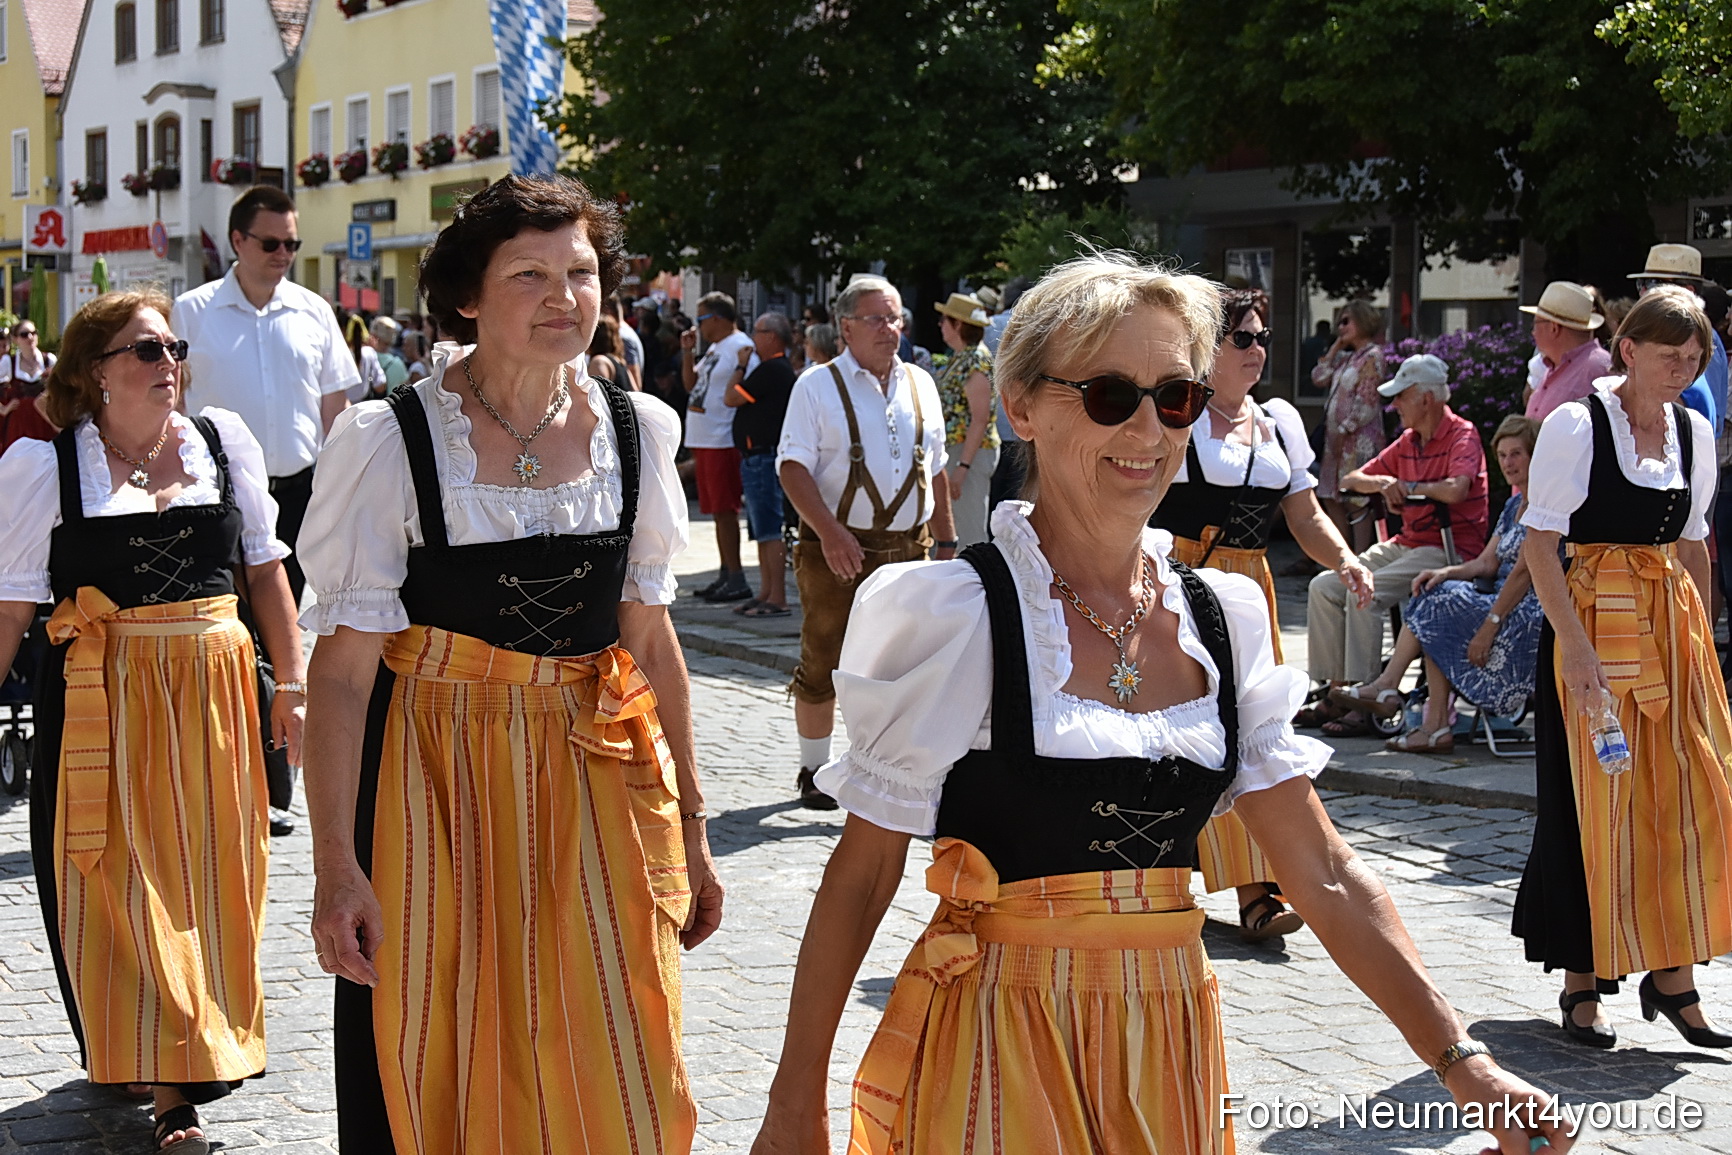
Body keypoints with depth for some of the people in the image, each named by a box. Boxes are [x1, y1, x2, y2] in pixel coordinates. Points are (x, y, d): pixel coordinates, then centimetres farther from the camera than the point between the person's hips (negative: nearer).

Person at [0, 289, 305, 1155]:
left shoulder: (222, 440, 6)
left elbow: (264, 567, 11)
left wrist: (292, 679, 7)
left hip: (214, 689, 3)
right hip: (101, 699, -3)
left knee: (205, 876, 8)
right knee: (118, 883, -1)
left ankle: (179, 1079, 23)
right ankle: (156, 1074, 7)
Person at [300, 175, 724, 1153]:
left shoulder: (637, 431, 3)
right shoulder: (392, 442, -9)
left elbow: (650, 638, 10)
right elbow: (344, 666, -11)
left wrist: (690, 826, 10)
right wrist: (337, 865, -18)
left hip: (599, 778, 3)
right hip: (437, 787, -3)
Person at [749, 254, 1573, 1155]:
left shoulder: (1223, 617, 4)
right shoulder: (953, 614, -10)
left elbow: (1324, 877, 3)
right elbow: (863, 873, -7)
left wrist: (1461, 1064, -5)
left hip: (1167, 1047, 5)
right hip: (997, 1045, -5)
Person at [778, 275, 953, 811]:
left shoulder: (920, 385, 12)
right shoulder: (818, 385, -3)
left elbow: (934, 468, 18)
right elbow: (792, 466, -9)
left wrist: (947, 541, 15)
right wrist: (829, 532, -21)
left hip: (906, 547, 4)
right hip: (837, 548, -4)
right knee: (822, 665, 4)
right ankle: (815, 771, 19)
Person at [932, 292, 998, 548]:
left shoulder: (975, 361, -15)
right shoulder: (957, 359, 14)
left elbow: (980, 419, -21)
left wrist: (963, 466, -24)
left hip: (972, 452, -10)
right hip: (952, 449, 10)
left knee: (969, 534, -8)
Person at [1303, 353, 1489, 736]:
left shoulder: (1462, 436, -9)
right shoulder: (1408, 442, 16)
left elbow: (1456, 490, -28)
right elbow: (1349, 481, 19)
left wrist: (1408, 487, -10)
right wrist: (1382, 483, -5)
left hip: (1449, 549, -9)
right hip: (1405, 543, 9)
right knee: (1325, 587, -5)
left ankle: (1365, 706, -24)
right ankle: (1337, 693, -5)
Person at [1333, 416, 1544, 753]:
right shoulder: (1515, 505, 19)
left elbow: (1525, 571, -18)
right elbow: (1487, 564, 15)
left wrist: (1490, 625, -21)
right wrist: (1446, 573, -5)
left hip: (1533, 614, -9)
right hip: (1507, 605, 9)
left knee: (1441, 607, -18)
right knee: (1434, 594, -10)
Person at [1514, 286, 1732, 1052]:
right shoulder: (1577, 424, -9)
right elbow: (1540, 544, -12)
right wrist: (1576, 646, -20)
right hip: (1592, 621, -5)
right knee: (1596, 799, -1)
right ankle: (1582, 982, 12)